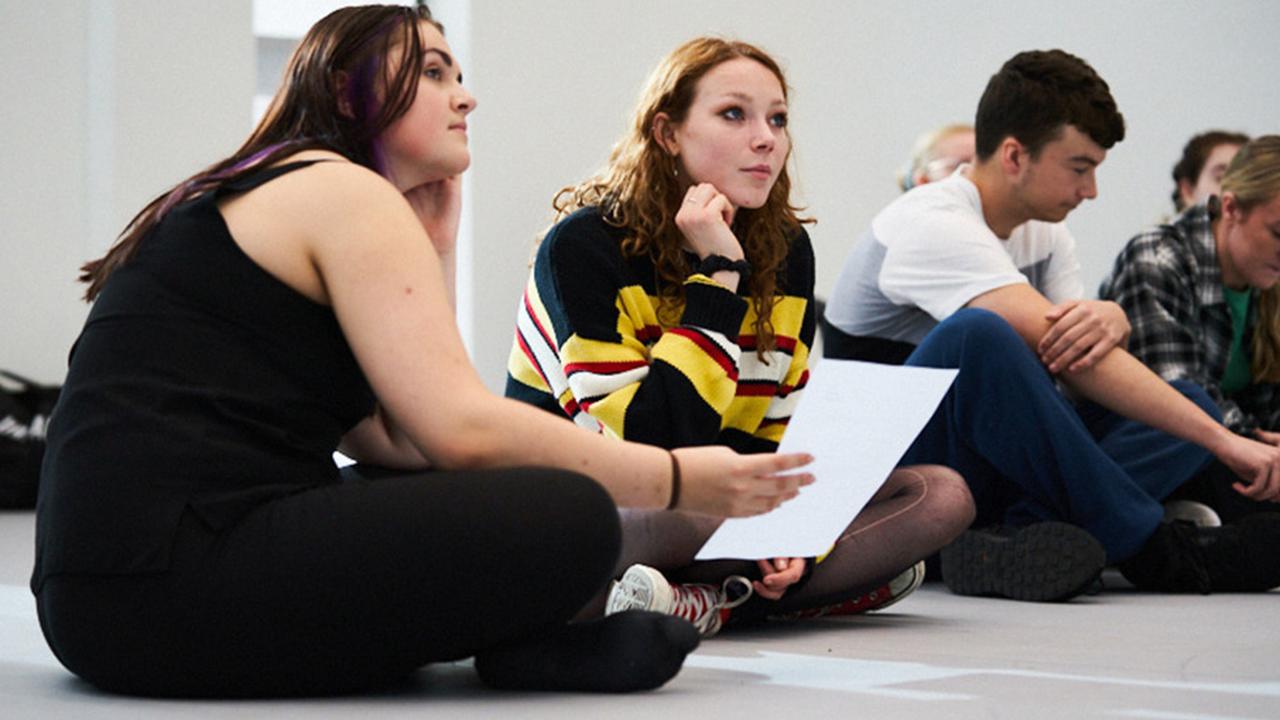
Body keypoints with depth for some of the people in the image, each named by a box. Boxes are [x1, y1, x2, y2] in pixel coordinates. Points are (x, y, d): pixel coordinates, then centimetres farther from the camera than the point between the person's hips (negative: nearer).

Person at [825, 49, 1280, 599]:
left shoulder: (1044, 234, 11)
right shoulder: (932, 225, -17)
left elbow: (1084, 376, 0)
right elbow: (1050, 342, -28)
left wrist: (1110, 321, -26)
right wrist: (1223, 441, -30)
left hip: (987, 467, 8)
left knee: (1189, 402, -6)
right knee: (978, 333, -36)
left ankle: (1009, 537, -32)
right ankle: (1157, 552, -28)